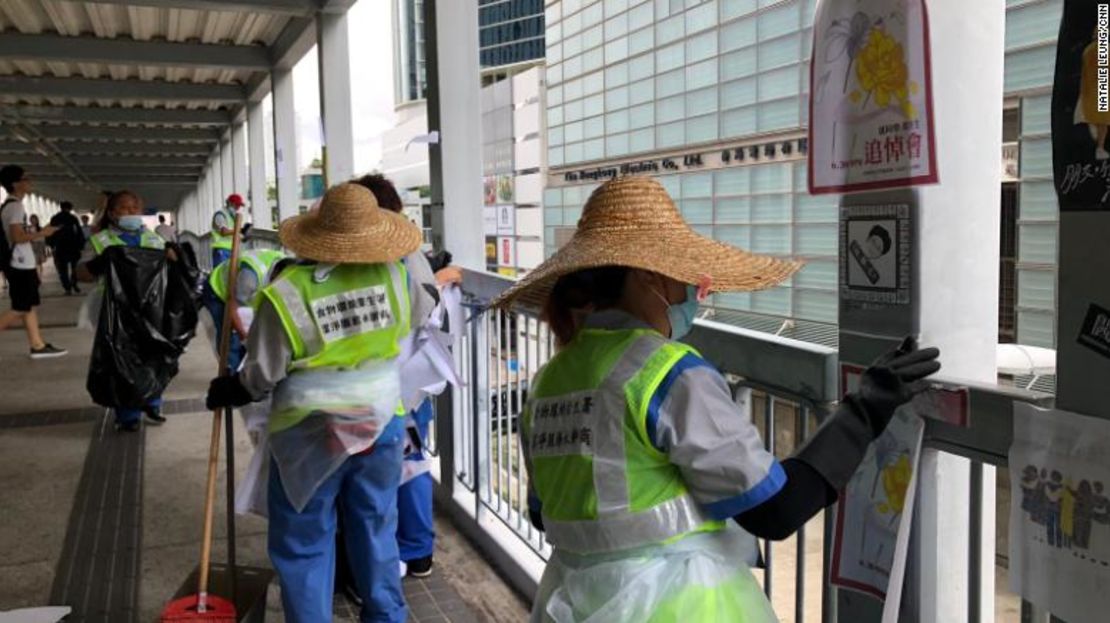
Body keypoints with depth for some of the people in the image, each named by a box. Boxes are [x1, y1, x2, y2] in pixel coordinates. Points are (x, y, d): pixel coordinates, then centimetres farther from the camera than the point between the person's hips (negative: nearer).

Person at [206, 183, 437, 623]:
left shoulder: (286, 293, -18)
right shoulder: (395, 275, -9)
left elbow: (262, 376, -10)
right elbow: (418, 319, 13)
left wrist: (227, 393, 11)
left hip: (311, 435, -4)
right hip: (382, 422, 4)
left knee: (304, 543, 12)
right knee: (376, 528, 21)